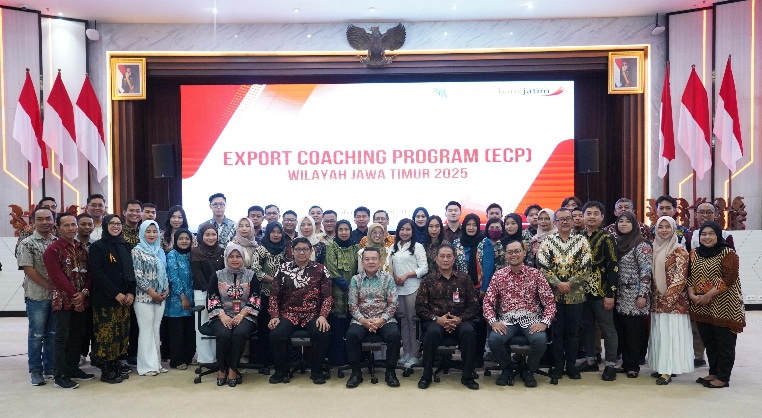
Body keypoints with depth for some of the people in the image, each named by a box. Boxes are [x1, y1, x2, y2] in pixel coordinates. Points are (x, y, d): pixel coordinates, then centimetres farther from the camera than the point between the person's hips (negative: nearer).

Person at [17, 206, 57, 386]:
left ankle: (50, 368, 22)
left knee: (53, 334, 11)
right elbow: (28, 269, -11)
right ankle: (36, 371, 15)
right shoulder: (27, 244, -5)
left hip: (57, 296, 4)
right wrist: (50, 286, -13)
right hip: (37, 296, -4)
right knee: (37, 335, 3)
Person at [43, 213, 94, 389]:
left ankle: (73, 369, 24)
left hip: (80, 300, 7)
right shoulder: (52, 250, -8)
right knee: (62, 338, -4)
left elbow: (88, 273, 9)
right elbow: (57, 277, -15)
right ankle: (60, 376, 2)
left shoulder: (81, 248, 12)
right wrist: (74, 296, -15)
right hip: (63, 300, -7)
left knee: (77, 336, 12)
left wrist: (84, 292, -7)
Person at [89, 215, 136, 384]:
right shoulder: (97, 247, -4)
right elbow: (97, 274, -12)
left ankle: (116, 364, 19)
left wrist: (131, 292, -1)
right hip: (105, 299, -6)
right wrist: (116, 294, -16)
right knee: (106, 333, -4)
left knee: (122, 332, 7)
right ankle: (106, 370, 6)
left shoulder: (125, 246, 13)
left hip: (125, 298, 6)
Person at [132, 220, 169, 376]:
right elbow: (138, 275, -11)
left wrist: (166, 289, 1)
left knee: (156, 329, 10)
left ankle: (156, 362, 16)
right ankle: (147, 366, 5)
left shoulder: (160, 251, 13)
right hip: (144, 297, -5)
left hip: (160, 297, 6)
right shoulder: (137, 251, -5)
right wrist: (151, 292, -14)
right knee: (146, 330, -2)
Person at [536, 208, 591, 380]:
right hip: (553, 293, 0)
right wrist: (558, 284, -14)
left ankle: (571, 365, 20)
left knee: (573, 331, 8)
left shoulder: (581, 241, 3)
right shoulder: (548, 241, 2)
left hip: (575, 294, 1)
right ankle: (558, 365, 17)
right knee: (557, 330, 6)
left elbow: (586, 268, -4)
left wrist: (569, 284, -12)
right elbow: (542, 266, -6)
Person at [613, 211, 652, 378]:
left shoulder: (641, 245, -7)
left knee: (634, 331, -1)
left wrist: (642, 295, -16)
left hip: (634, 295, -6)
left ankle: (633, 365, 10)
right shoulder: (616, 242, 11)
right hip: (619, 295, 6)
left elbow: (646, 271, -12)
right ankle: (625, 361, 20)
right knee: (621, 330, 8)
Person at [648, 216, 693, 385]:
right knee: (658, 334, 9)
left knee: (670, 333, -4)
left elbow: (680, 278, -12)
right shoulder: (654, 249, 11)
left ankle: (667, 371, -1)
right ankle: (661, 367, 18)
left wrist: (668, 298, -16)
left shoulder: (679, 251, -8)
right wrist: (653, 296, 8)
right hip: (657, 301, 6)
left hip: (673, 301, -6)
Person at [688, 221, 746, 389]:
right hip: (701, 307, 6)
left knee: (724, 343, 2)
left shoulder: (728, 254, -8)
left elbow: (729, 279, -16)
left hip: (723, 307, -6)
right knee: (709, 342, 14)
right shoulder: (694, 253, 10)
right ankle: (713, 373, 27)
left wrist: (708, 295, -19)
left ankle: (723, 378, 11)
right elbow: (690, 276, 8)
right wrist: (691, 294, -8)